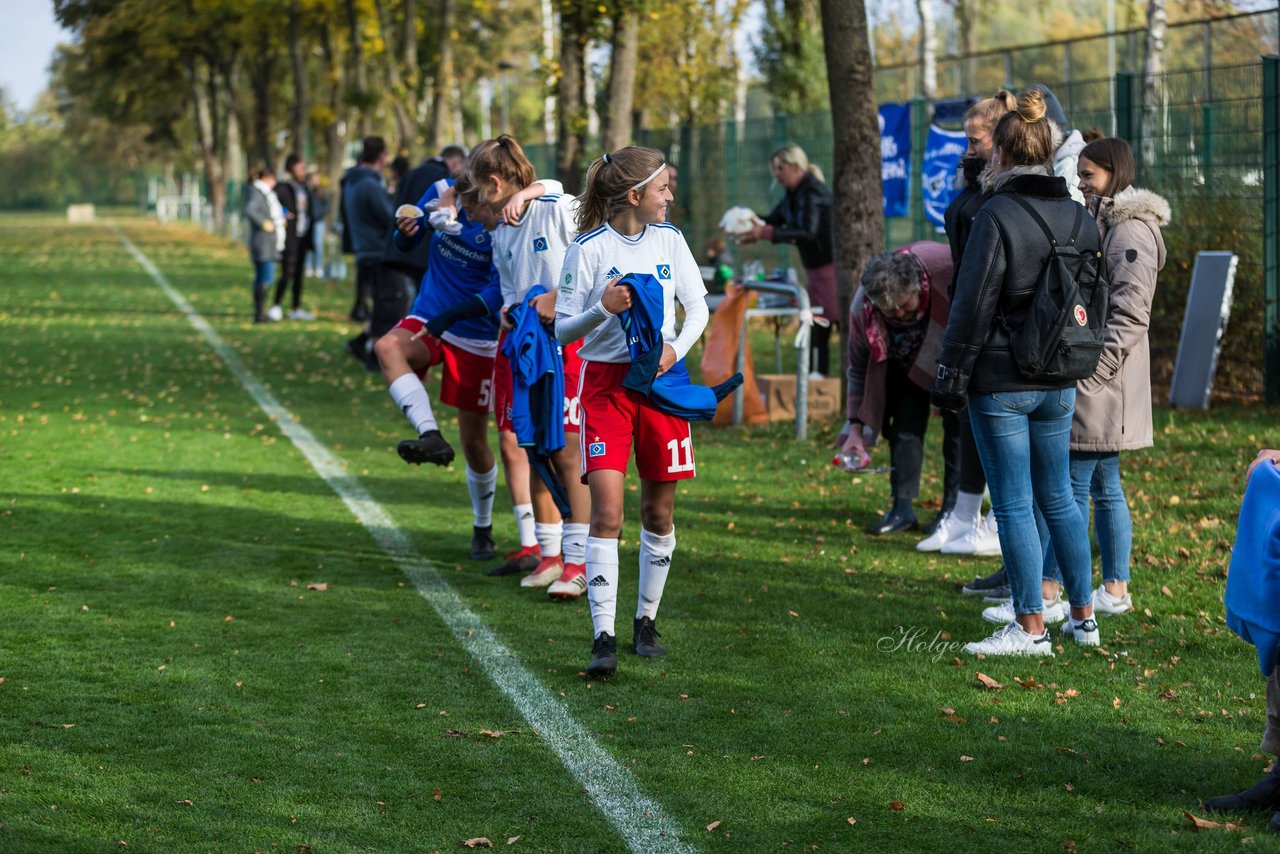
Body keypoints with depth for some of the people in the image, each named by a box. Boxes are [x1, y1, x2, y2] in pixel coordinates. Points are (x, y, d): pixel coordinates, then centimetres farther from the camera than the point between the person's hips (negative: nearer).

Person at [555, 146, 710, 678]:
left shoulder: (669, 239, 5)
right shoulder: (588, 249, -7)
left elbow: (698, 306, 13)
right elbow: (563, 330, -5)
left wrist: (677, 347, -6)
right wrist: (603, 308, -23)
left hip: (662, 379, 4)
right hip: (606, 381, -4)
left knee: (659, 512, 8)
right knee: (607, 513, -13)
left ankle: (646, 622, 25)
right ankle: (604, 639, -14)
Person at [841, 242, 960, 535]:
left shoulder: (947, 269, -42)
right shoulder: (861, 310, -30)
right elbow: (858, 368, -14)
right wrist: (856, 429, -17)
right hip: (907, 365, 2)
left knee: (957, 422, -8)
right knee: (906, 423, -5)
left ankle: (954, 506, -2)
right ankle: (903, 507, 2)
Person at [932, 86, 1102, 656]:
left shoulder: (997, 216, -14)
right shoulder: (1078, 217, 7)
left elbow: (973, 304, -14)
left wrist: (951, 374, -8)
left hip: (1001, 383, -6)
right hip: (1059, 384, 7)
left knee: (1013, 504, 0)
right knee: (1058, 497, 17)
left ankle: (1030, 628, 3)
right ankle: (1083, 616, 22)